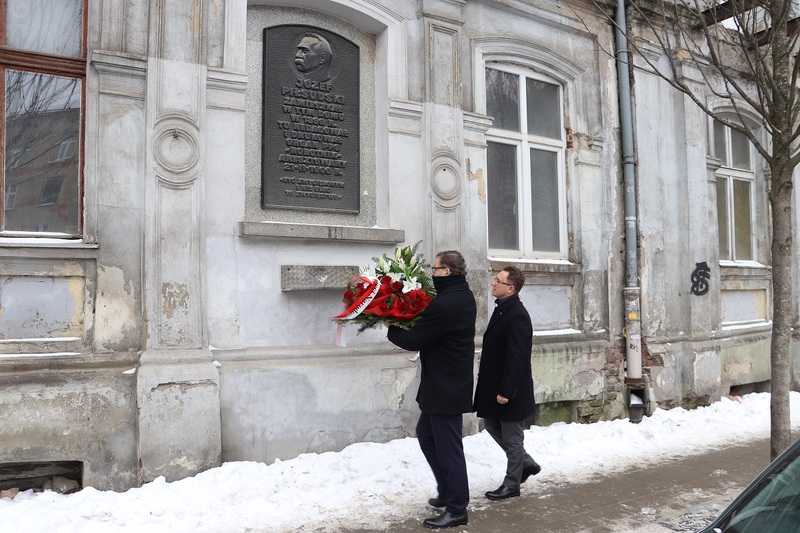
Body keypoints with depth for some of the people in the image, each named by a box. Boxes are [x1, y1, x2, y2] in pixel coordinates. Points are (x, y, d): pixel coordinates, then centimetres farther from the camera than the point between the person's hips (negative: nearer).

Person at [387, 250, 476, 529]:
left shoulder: (445, 304, -24)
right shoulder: (463, 296, 9)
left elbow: (415, 340, -20)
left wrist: (390, 327, -4)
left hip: (445, 387, -11)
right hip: (449, 382, 11)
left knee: (448, 446, 1)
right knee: (426, 434, 21)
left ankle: (457, 509, 14)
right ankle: (448, 492, 33)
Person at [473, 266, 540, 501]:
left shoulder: (517, 315, -22)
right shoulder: (502, 309, 7)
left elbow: (517, 358, -24)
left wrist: (506, 391, -22)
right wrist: (483, 373, 15)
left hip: (510, 389, -10)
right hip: (494, 383, 10)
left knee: (512, 437, 6)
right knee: (492, 425, 20)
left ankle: (511, 485, 23)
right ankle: (526, 464, 36)